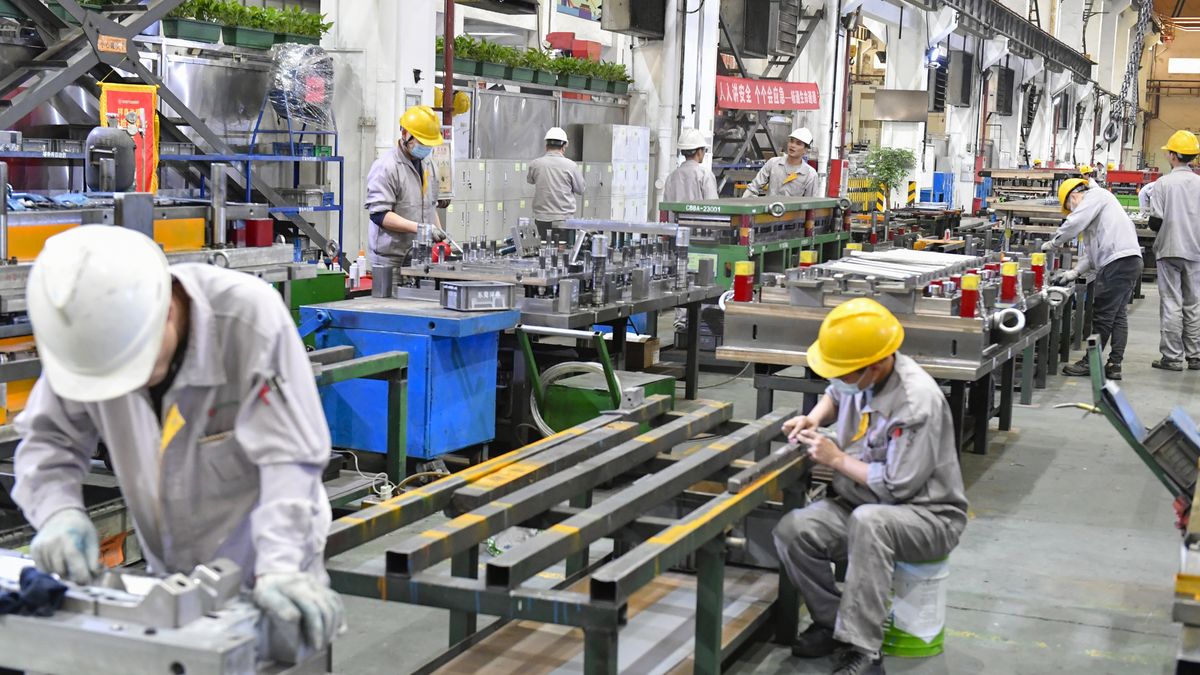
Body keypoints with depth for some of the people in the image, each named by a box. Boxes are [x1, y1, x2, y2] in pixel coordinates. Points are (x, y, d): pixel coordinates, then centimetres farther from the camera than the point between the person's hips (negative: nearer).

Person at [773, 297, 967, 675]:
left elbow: (896, 487, -24)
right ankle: (832, 620, 2)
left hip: (927, 515, -7)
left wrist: (837, 459, -15)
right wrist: (814, 418, 3)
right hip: (863, 507, 7)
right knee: (792, 530, -20)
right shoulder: (858, 376, -3)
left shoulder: (918, 402, -26)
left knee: (869, 521, -40)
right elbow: (835, 395, 24)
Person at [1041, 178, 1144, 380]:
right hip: (1130, 263, 11)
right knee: (1117, 315, 9)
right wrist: (1075, 272, 14)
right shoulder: (1096, 205, 30)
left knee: (1102, 316, -4)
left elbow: (1074, 222, -14)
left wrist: (1052, 243, 0)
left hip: (1118, 262, -11)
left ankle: (1089, 363, 1)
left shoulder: (1095, 195, 0)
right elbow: (1090, 249, 25)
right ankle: (1114, 365, 9)